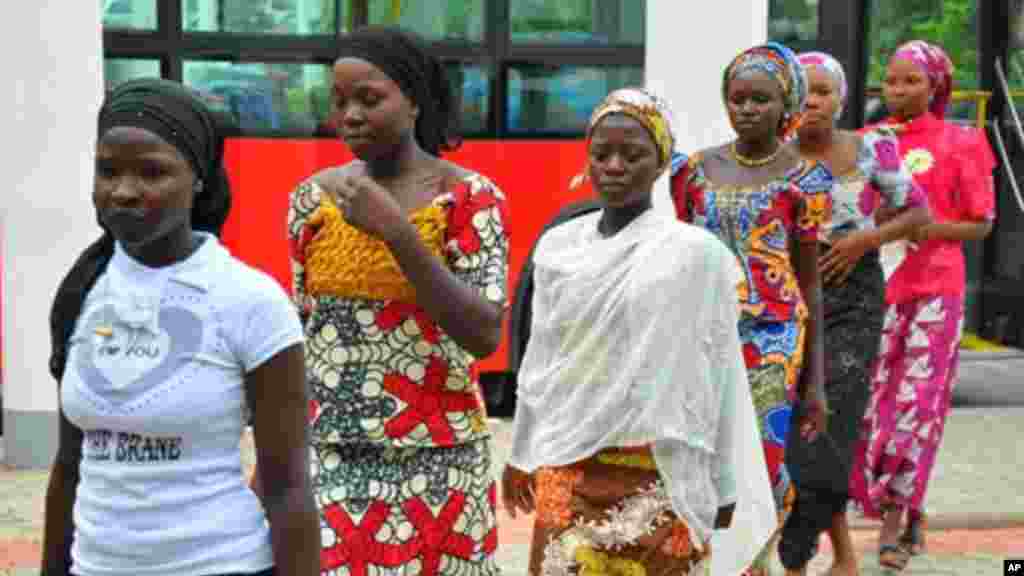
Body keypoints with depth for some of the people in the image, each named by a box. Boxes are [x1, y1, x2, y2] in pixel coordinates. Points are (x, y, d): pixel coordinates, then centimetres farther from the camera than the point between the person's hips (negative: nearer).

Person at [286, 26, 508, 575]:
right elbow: (300, 332, 11)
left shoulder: (470, 197, -7)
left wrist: (395, 231, -22)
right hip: (328, 458, 3)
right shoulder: (313, 198, 4)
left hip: (434, 462, -2)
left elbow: (485, 336, -16)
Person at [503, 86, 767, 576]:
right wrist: (522, 453, 18)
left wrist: (722, 485, -1)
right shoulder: (557, 245, 4)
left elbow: (719, 375, -4)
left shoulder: (696, 253, -8)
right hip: (567, 469, 3)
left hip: (659, 473, -3)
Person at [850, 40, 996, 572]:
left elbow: (982, 223, -1)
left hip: (932, 293, -3)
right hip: (871, 290, 3)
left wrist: (924, 227, -16)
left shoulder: (960, 143, -1)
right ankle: (907, 513, 19)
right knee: (869, 402, 3)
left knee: (914, 404, -3)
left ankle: (894, 517, 7)